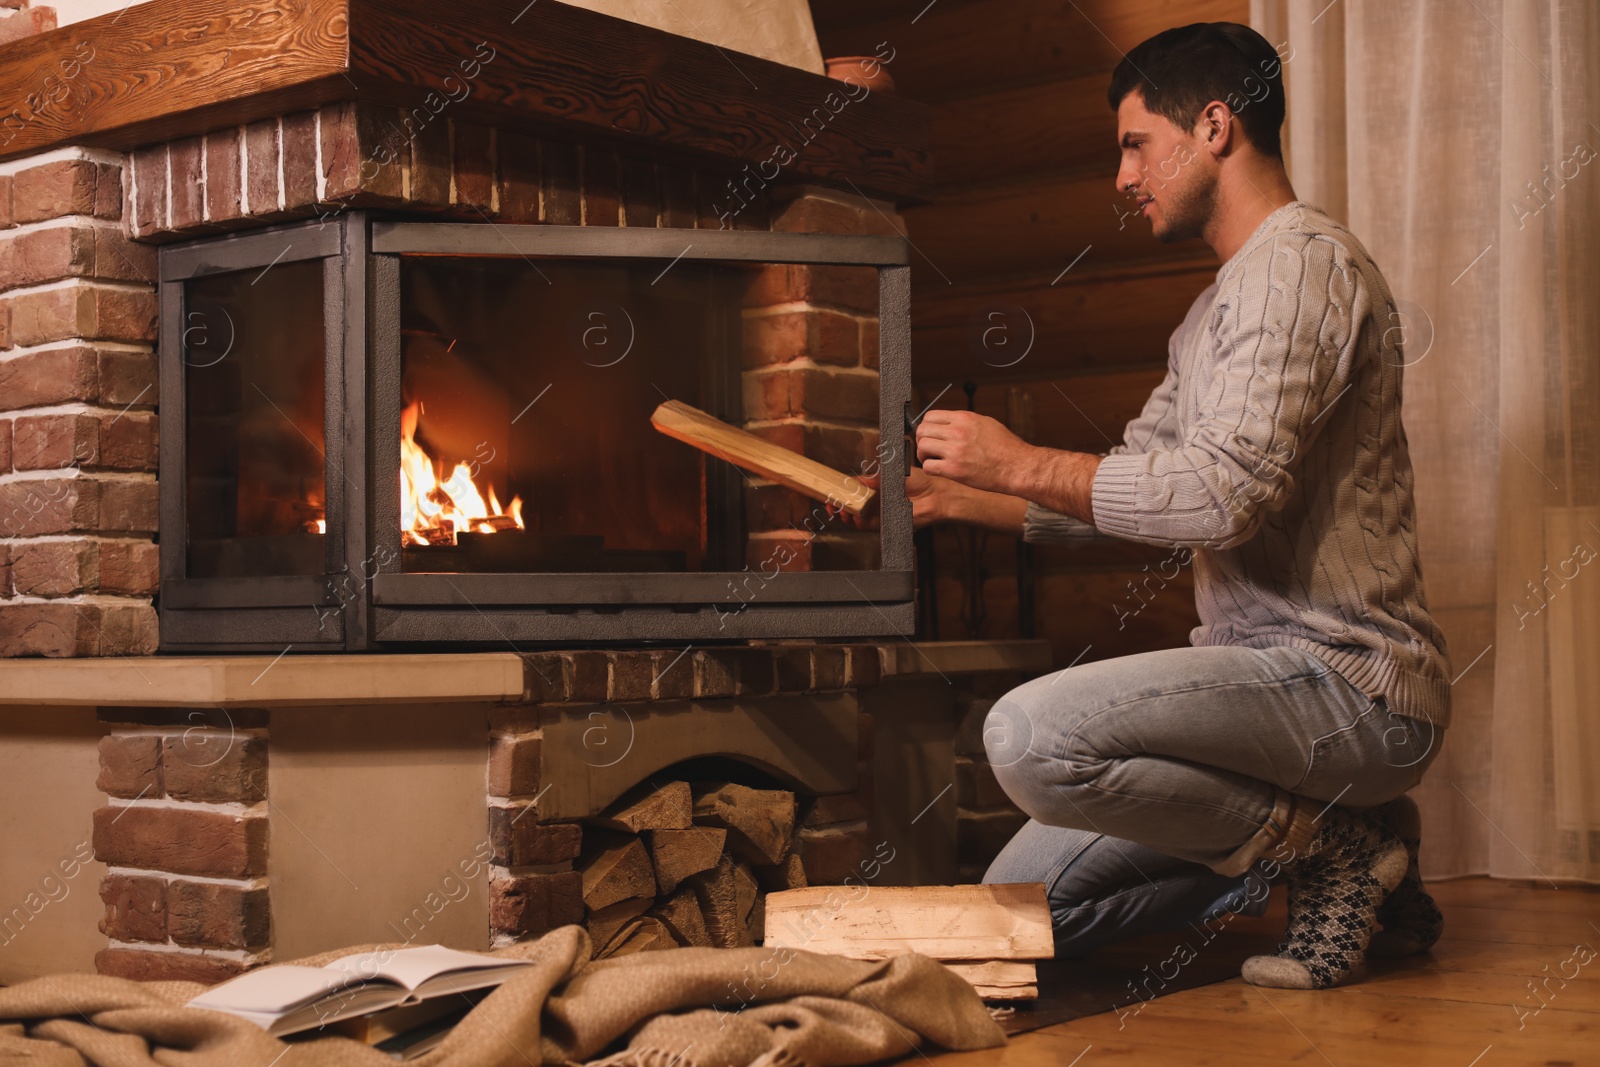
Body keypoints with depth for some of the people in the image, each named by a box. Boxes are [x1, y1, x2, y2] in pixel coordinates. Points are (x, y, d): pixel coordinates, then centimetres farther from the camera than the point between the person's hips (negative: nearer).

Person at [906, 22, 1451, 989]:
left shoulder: (1303, 261, -12)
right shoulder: (1221, 308, 21)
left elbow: (1222, 494, -24)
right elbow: (1128, 489, 25)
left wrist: (1020, 464, -15)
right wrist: (952, 498, 19)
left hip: (1346, 676, -10)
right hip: (1269, 674, 10)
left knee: (1032, 734, -31)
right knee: (1019, 908, 7)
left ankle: (1327, 845, -9)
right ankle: (1328, 841, 12)